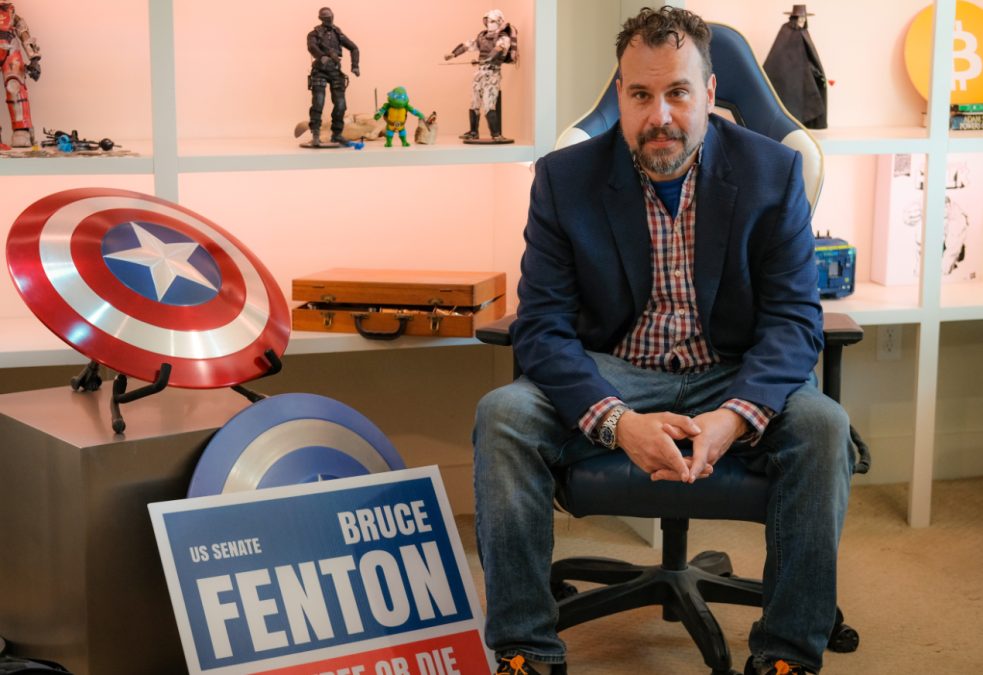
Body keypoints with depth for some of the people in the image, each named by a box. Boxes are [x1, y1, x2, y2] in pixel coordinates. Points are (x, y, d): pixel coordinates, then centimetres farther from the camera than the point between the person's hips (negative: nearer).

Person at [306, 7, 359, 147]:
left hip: (336, 72, 4)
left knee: (340, 104, -1)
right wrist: (321, 57, -42)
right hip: (320, 71, -4)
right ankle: (315, 135, -15)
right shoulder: (314, 34, 1)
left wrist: (355, 66, -2)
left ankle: (336, 134, 12)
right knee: (318, 103, -15)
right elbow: (312, 47, -20)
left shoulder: (338, 34, 14)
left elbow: (353, 48, 14)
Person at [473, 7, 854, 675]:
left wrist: (734, 416, -30)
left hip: (731, 383, 0)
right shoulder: (565, 178, -6)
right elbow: (542, 326, -11)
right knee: (503, 414, -27)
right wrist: (618, 422, -30)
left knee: (822, 424, -29)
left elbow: (793, 318, -10)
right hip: (608, 381, 0)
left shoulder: (772, 171, -5)